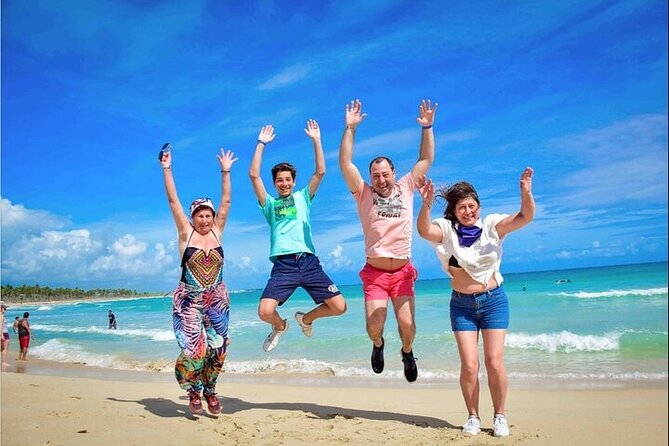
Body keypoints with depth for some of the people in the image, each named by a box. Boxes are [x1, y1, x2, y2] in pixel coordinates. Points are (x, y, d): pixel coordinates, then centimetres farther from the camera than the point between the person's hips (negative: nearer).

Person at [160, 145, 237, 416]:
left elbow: (226, 201, 3)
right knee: (194, 348, -11)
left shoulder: (216, 231, 5)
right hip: (188, 300, -2)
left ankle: (210, 391, 25)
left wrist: (225, 171, 1)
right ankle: (194, 393, 15)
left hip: (217, 301, 3)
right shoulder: (186, 233, 0)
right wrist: (166, 169, -6)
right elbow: (173, 201, -3)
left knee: (217, 348, 1)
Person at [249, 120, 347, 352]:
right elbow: (254, 175, 4)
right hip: (283, 265, -1)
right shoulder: (269, 203, 15)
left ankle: (306, 318, 25)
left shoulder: (302, 197, 18)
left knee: (339, 306, -7)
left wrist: (316, 140, 3)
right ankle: (280, 326, 19)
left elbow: (320, 172, 6)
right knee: (265, 311, -20)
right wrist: (261, 143, 4)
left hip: (309, 262, 1)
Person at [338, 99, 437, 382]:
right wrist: (350, 128, -13)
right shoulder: (364, 194, 0)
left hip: (403, 272, 1)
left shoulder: (405, 189, 5)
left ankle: (407, 352, 28)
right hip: (374, 273, -1)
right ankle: (378, 346, 29)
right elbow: (345, 164, -8)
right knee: (374, 326, -9)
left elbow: (426, 160, 7)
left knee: (407, 324, -7)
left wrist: (427, 128, -1)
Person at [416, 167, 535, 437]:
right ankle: (473, 417, 16)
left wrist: (526, 193, -34)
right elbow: (423, 230, -24)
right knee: (469, 365, -3)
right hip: (462, 304, 0)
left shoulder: (492, 225, -4)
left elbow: (525, 217, -15)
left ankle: (499, 416, 17)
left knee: (494, 362, -3)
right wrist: (426, 205, -41)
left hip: (494, 300, 0)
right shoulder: (447, 229, -5)